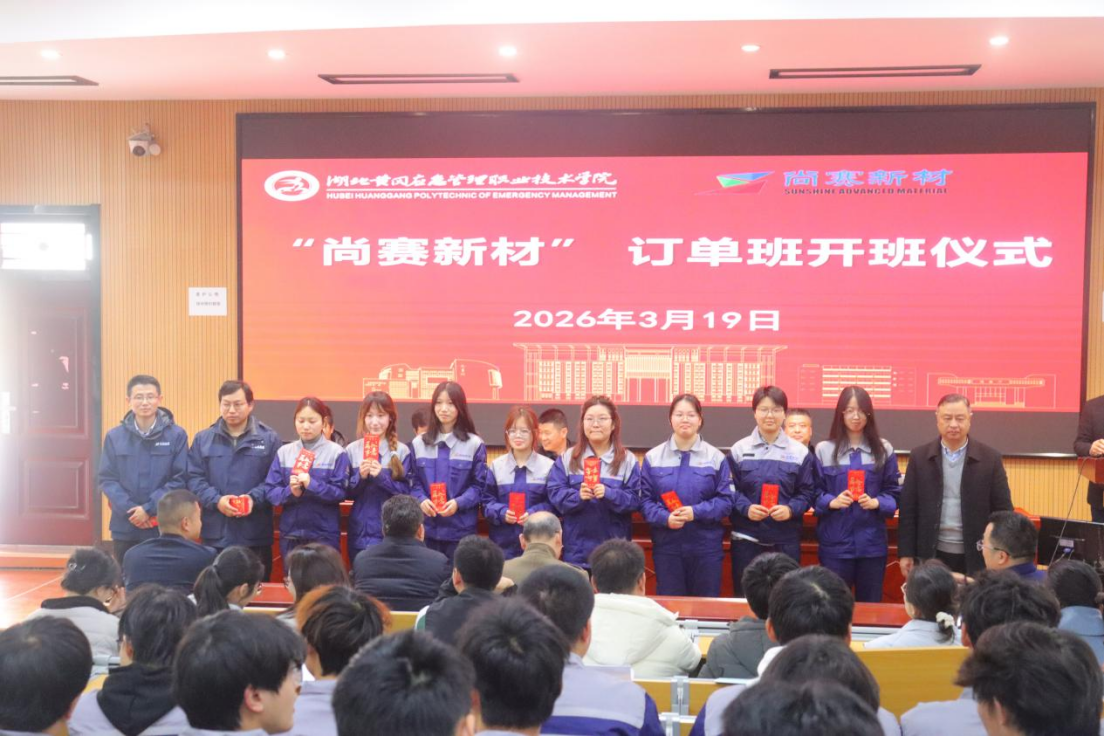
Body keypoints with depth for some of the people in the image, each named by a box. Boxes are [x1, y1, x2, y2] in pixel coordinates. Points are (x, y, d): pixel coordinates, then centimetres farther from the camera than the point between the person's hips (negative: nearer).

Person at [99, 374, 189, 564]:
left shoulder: (176, 435, -3)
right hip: (125, 527, 2)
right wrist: (130, 510, -12)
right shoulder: (114, 436, 3)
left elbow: (180, 479, -5)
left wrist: (149, 508, -14)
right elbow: (106, 479, 1)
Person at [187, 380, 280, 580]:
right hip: (215, 534, 2)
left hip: (255, 535, -1)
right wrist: (216, 500, -13)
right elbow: (194, 478, 2)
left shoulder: (269, 438, 4)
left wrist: (254, 499, -19)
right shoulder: (203, 439, 10)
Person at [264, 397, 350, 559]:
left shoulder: (336, 452, -4)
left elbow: (340, 493, -8)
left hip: (325, 534, -3)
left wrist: (312, 485, -22)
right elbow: (270, 491, 2)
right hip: (290, 534, 3)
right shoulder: (284, 452, 5)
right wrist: (290, 492, -17)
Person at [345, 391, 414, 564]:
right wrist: (360, 477, -14)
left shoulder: (401, 451, -2)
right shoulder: (352, 450, 4)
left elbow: (407, 492, -4)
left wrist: (382, 477, -18)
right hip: (360, 532, 2)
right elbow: (347, 492, 5)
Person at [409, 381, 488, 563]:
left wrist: (459, 503, -16)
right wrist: (421, 500, -11)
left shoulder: (474, 444, 0)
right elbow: (413, 481, 9)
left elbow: (479, 485, 0)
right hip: (427, 528, 2)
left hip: (461, 529, -2)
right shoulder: (418, 443, 9)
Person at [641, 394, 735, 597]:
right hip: (666, 546, 1)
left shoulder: (716, 457, 2)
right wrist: (665, 518, -15)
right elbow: (645, 500, 2)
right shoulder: (653, 457, 4)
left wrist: (696, 512, -16)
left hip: (706, 546, 0)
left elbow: (726, 500, -2)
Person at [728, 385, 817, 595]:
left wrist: (791, 509, -15)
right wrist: (745, 508, -16)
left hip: (786, 540, 0)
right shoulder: (739, 449, 3)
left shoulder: (800, 452, 3)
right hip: (747, 538, 0)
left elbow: (808, 492, 3)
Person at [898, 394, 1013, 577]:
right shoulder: (919, 457, 2)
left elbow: (1003, 510, 2)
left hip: (976, 556, 0)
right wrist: (906, 553, -1)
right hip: (932, 555, 1)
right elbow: (908, 509, 3)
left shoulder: (990, 458, 0)